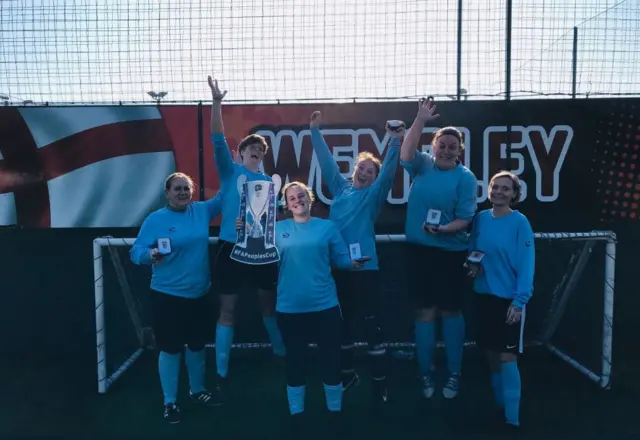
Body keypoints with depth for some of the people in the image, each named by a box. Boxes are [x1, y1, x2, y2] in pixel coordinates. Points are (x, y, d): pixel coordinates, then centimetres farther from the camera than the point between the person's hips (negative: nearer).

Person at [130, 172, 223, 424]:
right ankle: (170, 402, 22)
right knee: (170, 349, 5)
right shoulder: (155, 220, -8)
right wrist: (150, 254, -33)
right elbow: (136, 251, -11)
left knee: (197, 345, 18)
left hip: (199, 294, 4)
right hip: (167, 295, -4)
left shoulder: (201, 211, 3)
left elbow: (223, 197, 15)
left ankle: (197, 390, 39)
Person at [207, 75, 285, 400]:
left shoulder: (268, 181, 14)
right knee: (227, 309, 3)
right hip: (232, 248, -3)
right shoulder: (230, 171, 2)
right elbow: (218, 141, -11)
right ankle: (222, 374, 12)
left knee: (269, 303, 18)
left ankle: (282, 354, 37)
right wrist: (216, 103, -22)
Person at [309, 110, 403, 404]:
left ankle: (379, 384, 9)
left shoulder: (373, 195, 3)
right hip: (337, 266, 4)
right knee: (343, 324, 16)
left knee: (371, 325, 0)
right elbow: (326, 160, 16)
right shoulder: (340, 187, 13)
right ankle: (348, 374, 33)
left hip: (364, 267, -4)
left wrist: (395, 142, -22)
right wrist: (315, 131, 14)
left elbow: (389, 171, -11)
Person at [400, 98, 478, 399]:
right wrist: (420, 120, -24)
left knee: (451, 310, 8)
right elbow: (405, 155, -18)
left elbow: (465, 218, -9)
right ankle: (425, 372, 22)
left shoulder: (465, 177, -5)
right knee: (424, 311, 9)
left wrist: (443, 229, -27)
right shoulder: (423, 165, 4)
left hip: (450, 252, -2)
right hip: (419, 249, 2)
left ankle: (454, 373, 23)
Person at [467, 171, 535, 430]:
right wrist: (471, 265, -6)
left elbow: (526, 265, -14)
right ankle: (499, 404, 31)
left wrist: (519, 301, -18)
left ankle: (512, 417, 8)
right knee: (490, 353, 13)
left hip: (510, 299, -5)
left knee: (507, 357, -4)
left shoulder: (520, 222, -11)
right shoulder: (481, 218, 4)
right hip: (484, 295, 5)